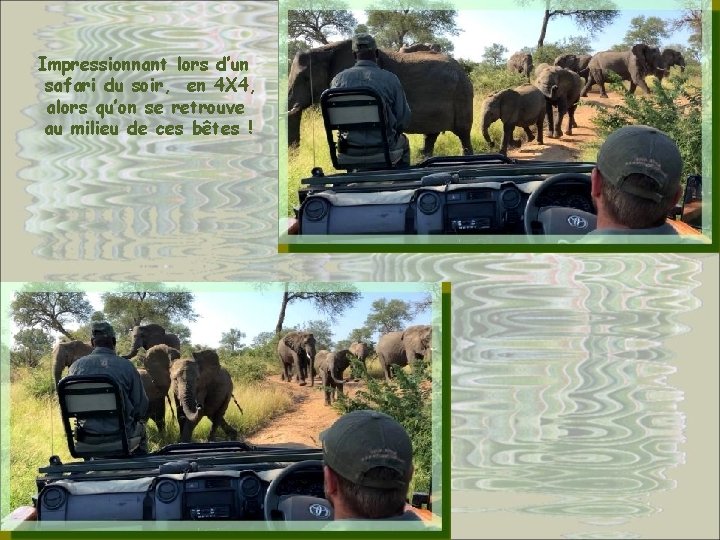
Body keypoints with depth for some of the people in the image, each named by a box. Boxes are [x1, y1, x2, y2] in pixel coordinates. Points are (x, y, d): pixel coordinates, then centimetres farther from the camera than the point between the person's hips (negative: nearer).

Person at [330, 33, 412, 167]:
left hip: (350, 145, 3)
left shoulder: (338, 79, -5)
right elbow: (404, 119, -9)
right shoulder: (390, 79, -13)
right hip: (383, 145, -2)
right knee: (403, 141, 32)